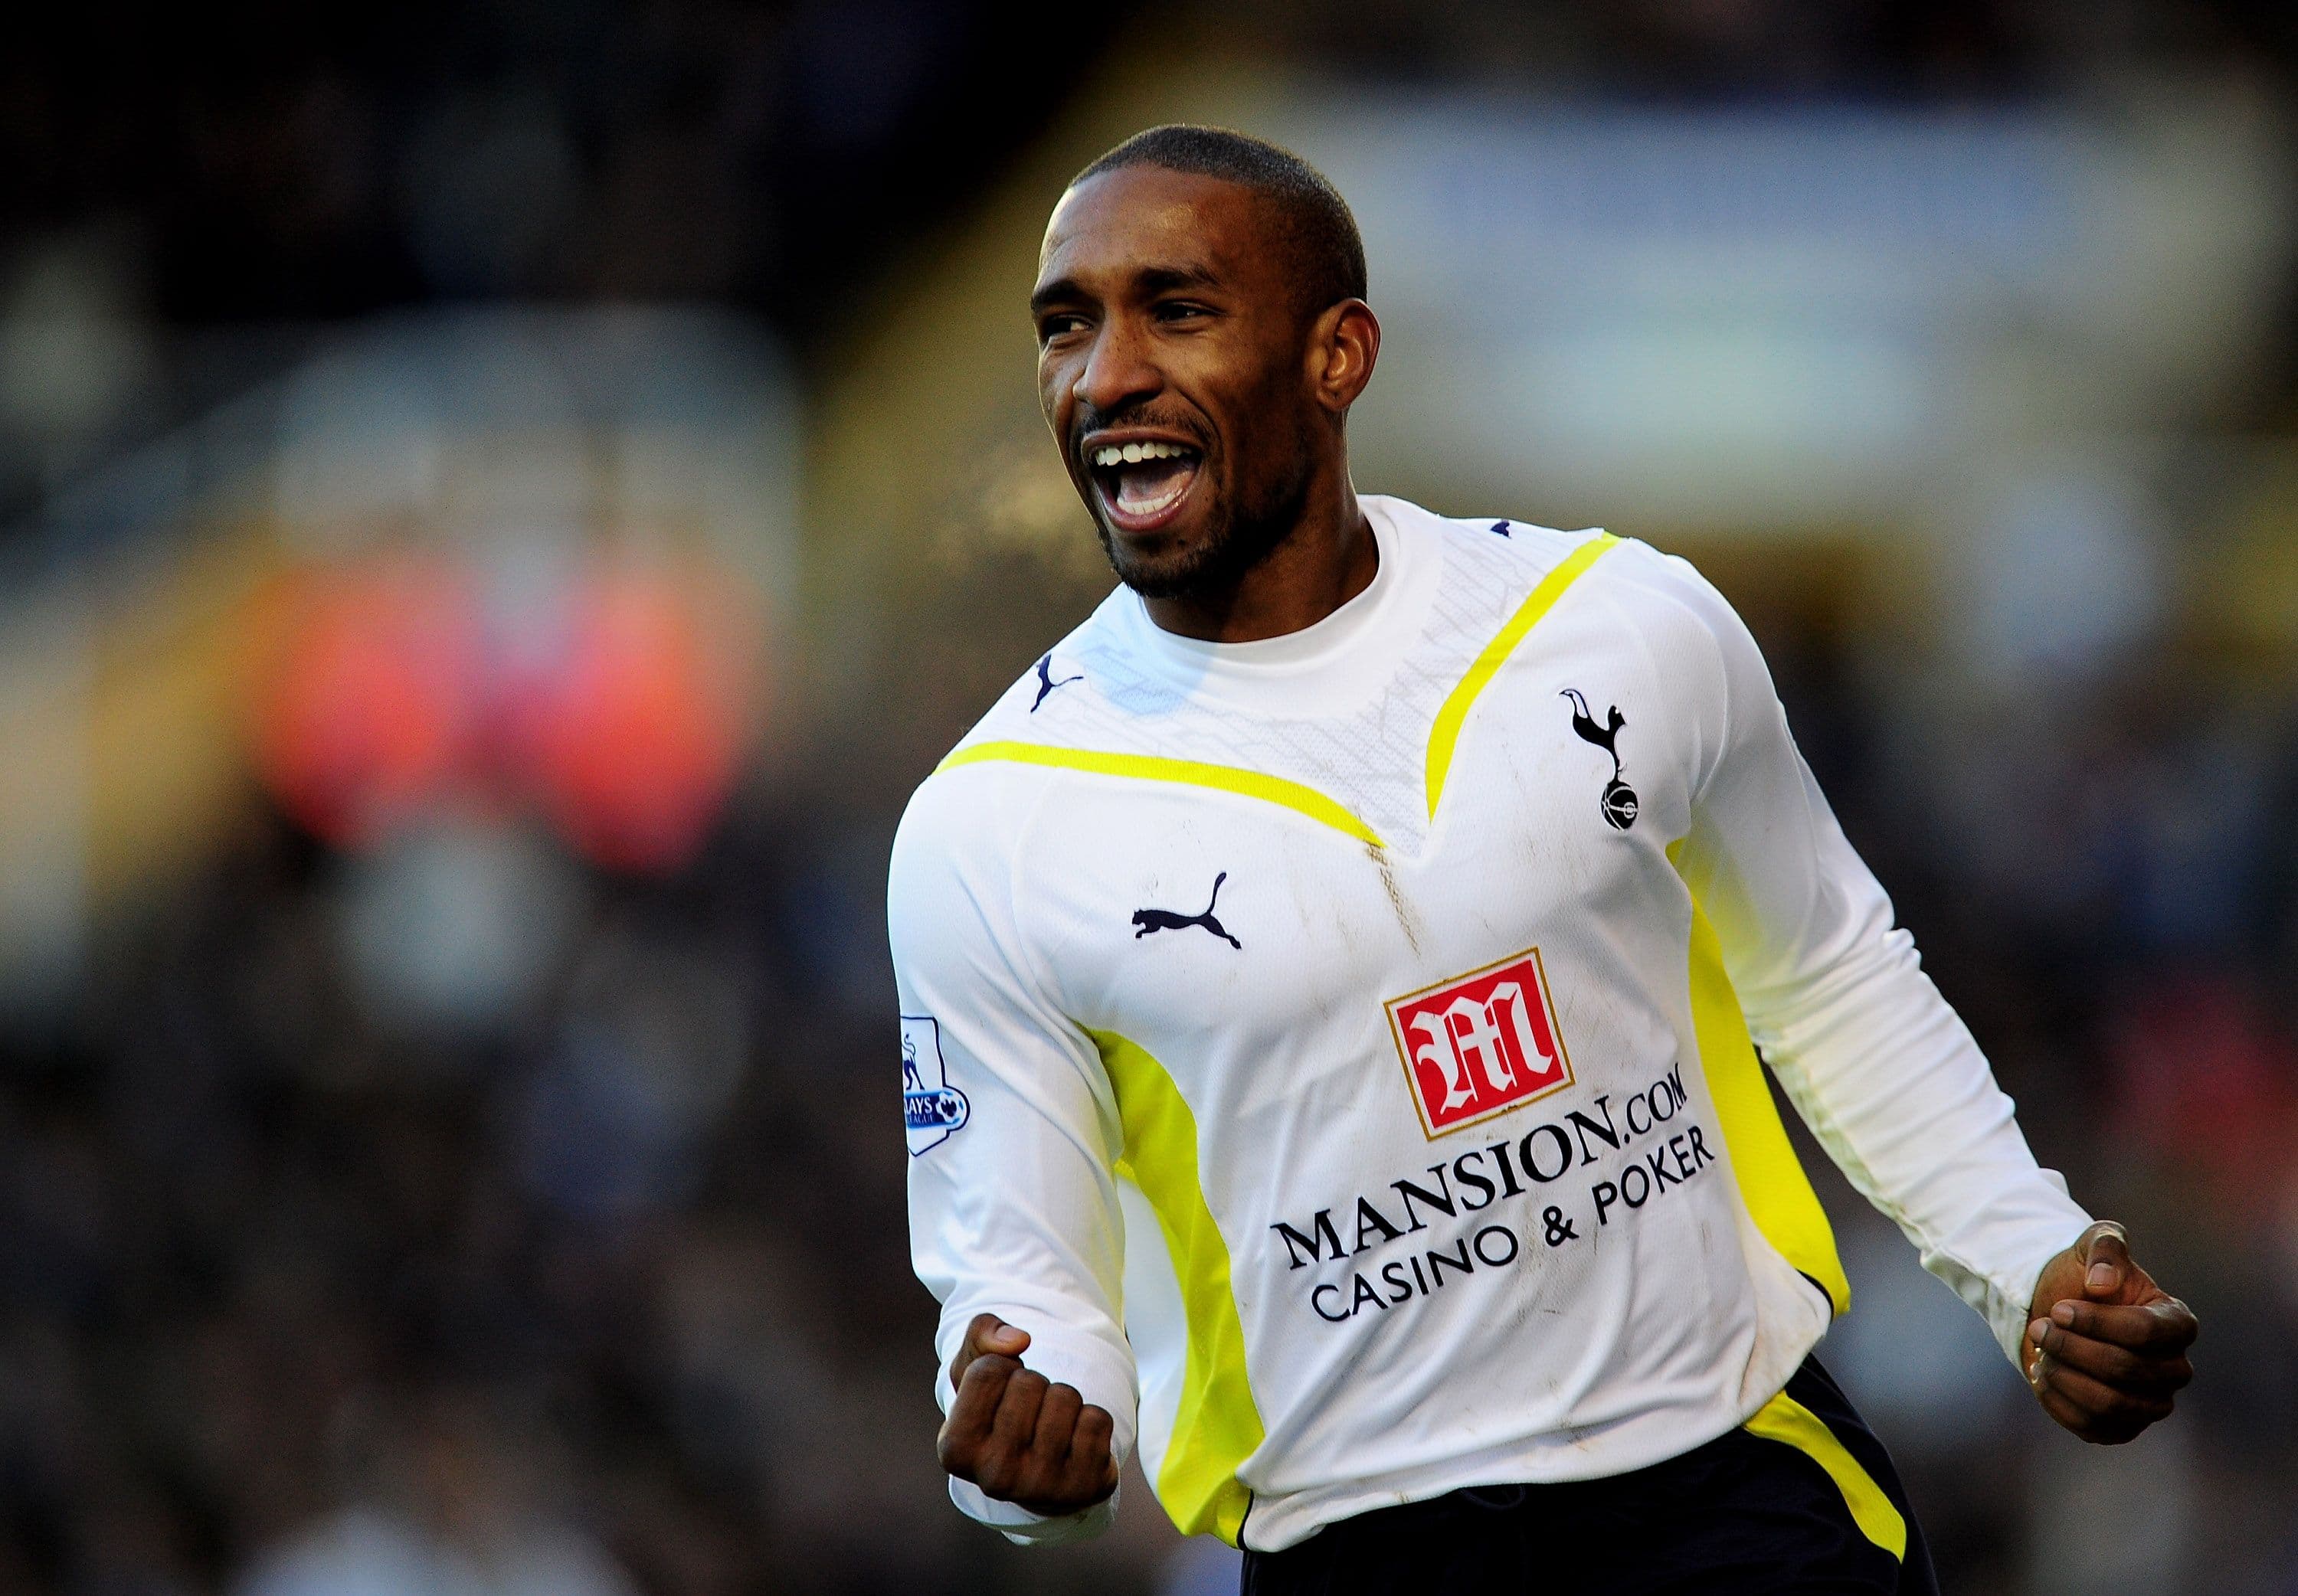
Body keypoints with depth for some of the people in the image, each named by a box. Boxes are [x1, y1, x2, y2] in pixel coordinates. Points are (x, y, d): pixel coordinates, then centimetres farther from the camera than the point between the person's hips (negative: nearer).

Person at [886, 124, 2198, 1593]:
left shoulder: (1630, 629, -2)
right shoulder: (986, 833, -7)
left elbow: (1830, 980, 13)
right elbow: (1020, 1269, -2)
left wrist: (2037, 1265, 3)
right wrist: (1027, 1437, -24)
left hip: (1742, 1476, 1)